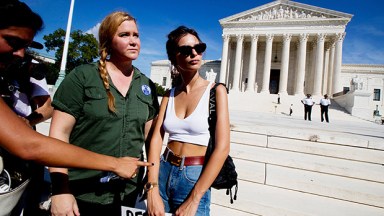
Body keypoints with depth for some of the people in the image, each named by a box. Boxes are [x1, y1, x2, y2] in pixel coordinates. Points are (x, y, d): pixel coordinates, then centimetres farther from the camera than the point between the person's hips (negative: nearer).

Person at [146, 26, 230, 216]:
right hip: (163, 172, 4)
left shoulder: (215, 91, -8)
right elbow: (156, 138, -4)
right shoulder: (169, 94, 3)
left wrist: (193, 201, -15)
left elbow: (222, 148, -15)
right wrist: (152, 189, -16)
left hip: (194, 178, -3)